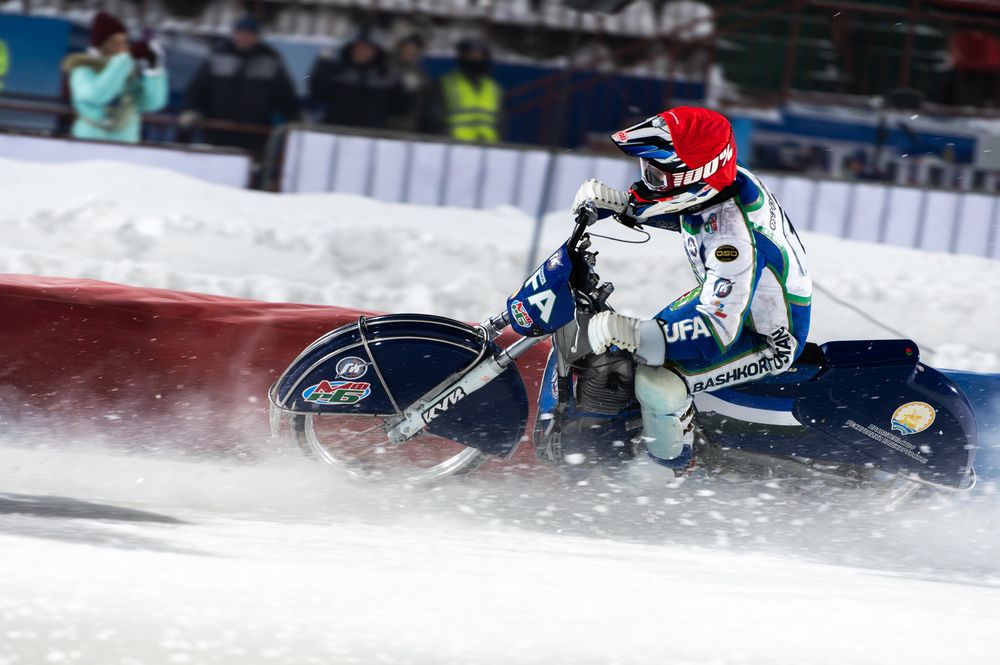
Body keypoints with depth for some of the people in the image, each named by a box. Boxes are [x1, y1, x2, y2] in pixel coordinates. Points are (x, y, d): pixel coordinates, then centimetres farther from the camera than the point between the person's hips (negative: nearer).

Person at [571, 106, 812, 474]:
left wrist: (632, 333, -45)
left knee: (657, 384, -22)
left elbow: (717, 331, -41)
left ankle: (667, 469, 4)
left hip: (769, 341, -10)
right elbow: (682, 213, 14)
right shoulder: (727, 179, -12)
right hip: (732, 299, 10)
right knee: (648, 341, 22)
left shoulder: (731, 236, -39)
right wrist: (619, 203, 3)